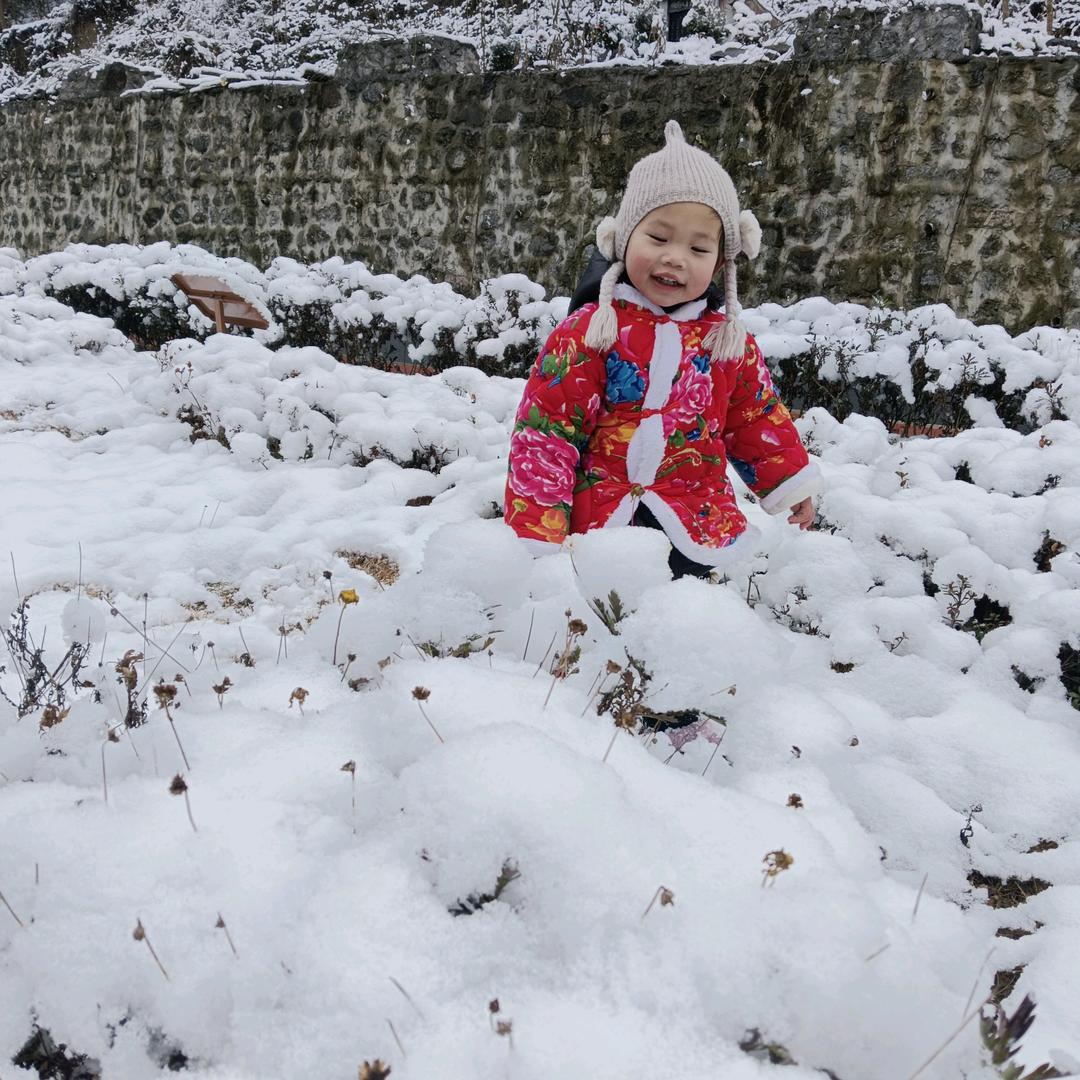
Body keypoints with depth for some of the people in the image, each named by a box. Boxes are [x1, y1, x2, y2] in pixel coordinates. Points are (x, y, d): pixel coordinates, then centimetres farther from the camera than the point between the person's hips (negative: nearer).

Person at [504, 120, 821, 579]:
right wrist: (536, 534, -12)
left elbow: (757, 417, 20)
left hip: (697, 526, 3)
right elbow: (545, 430, -8)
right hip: (599, 522, -3)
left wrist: (791, 481, 21)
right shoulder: (587, 332, -7)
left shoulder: (729, 339, 6)